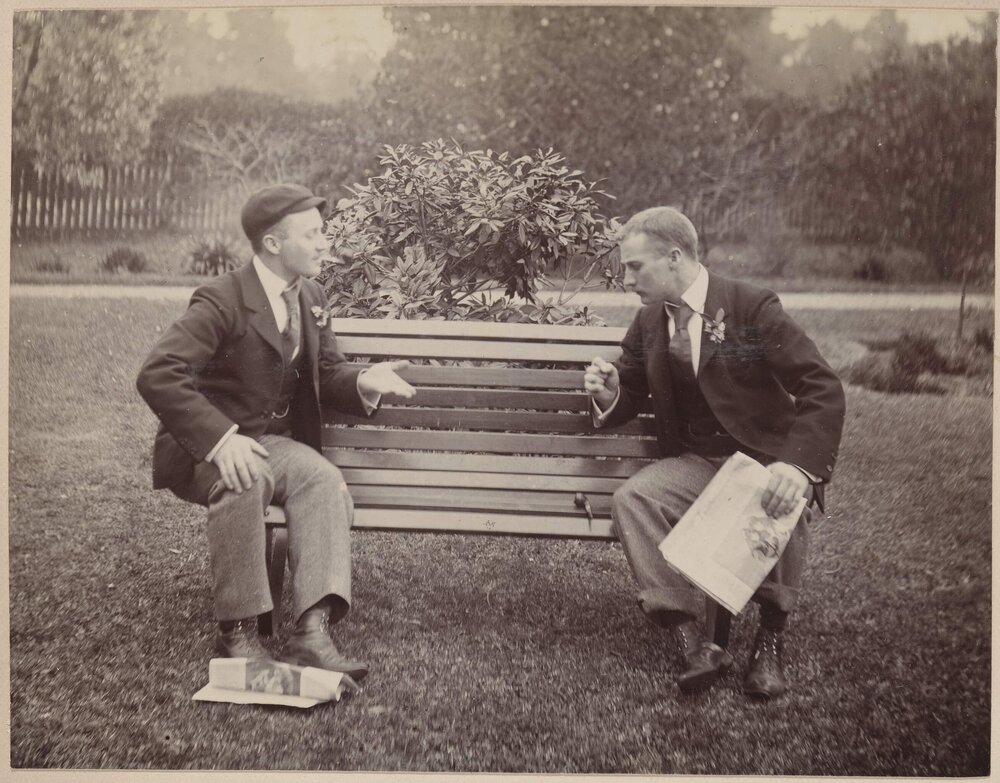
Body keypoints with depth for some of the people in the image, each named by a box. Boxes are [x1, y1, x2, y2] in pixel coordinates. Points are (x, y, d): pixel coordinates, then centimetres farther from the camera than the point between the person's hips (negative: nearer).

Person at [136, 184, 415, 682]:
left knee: (324, 479, -26)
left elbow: (327, 373, 17)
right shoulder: (223, 300, -17)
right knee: (248, 480, -38)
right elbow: (157, 375, -26)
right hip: (202, 449, -5)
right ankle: (237, 631, -27)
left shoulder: (310, 297, 7)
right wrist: (222, 439, -38)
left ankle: (312, 631, -34)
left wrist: (362, 382, -9)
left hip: (272, 441, 6)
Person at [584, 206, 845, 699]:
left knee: (779, 504, -37)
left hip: (764, 459, -4)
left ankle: (771, 638, -13)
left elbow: (823, 391, -17)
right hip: (694, 463, 4)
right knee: (630, 500, -25)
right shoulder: (648, 324, 7)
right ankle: (691, 643, -26)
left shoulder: (753, 308, -10)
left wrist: (798, 465, -34)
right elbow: (628, 398, 20)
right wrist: (608, 395, -8)